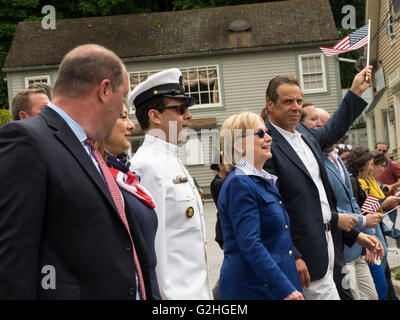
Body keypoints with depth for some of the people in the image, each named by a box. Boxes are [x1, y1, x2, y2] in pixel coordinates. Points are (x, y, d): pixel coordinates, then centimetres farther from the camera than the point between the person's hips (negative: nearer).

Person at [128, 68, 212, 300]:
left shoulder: (174, 164, 15)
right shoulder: (146, 166, -16)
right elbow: (152, 244, -19)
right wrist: (167, 295, -19)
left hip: (196, 289, 9)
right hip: (174, 292, -9)